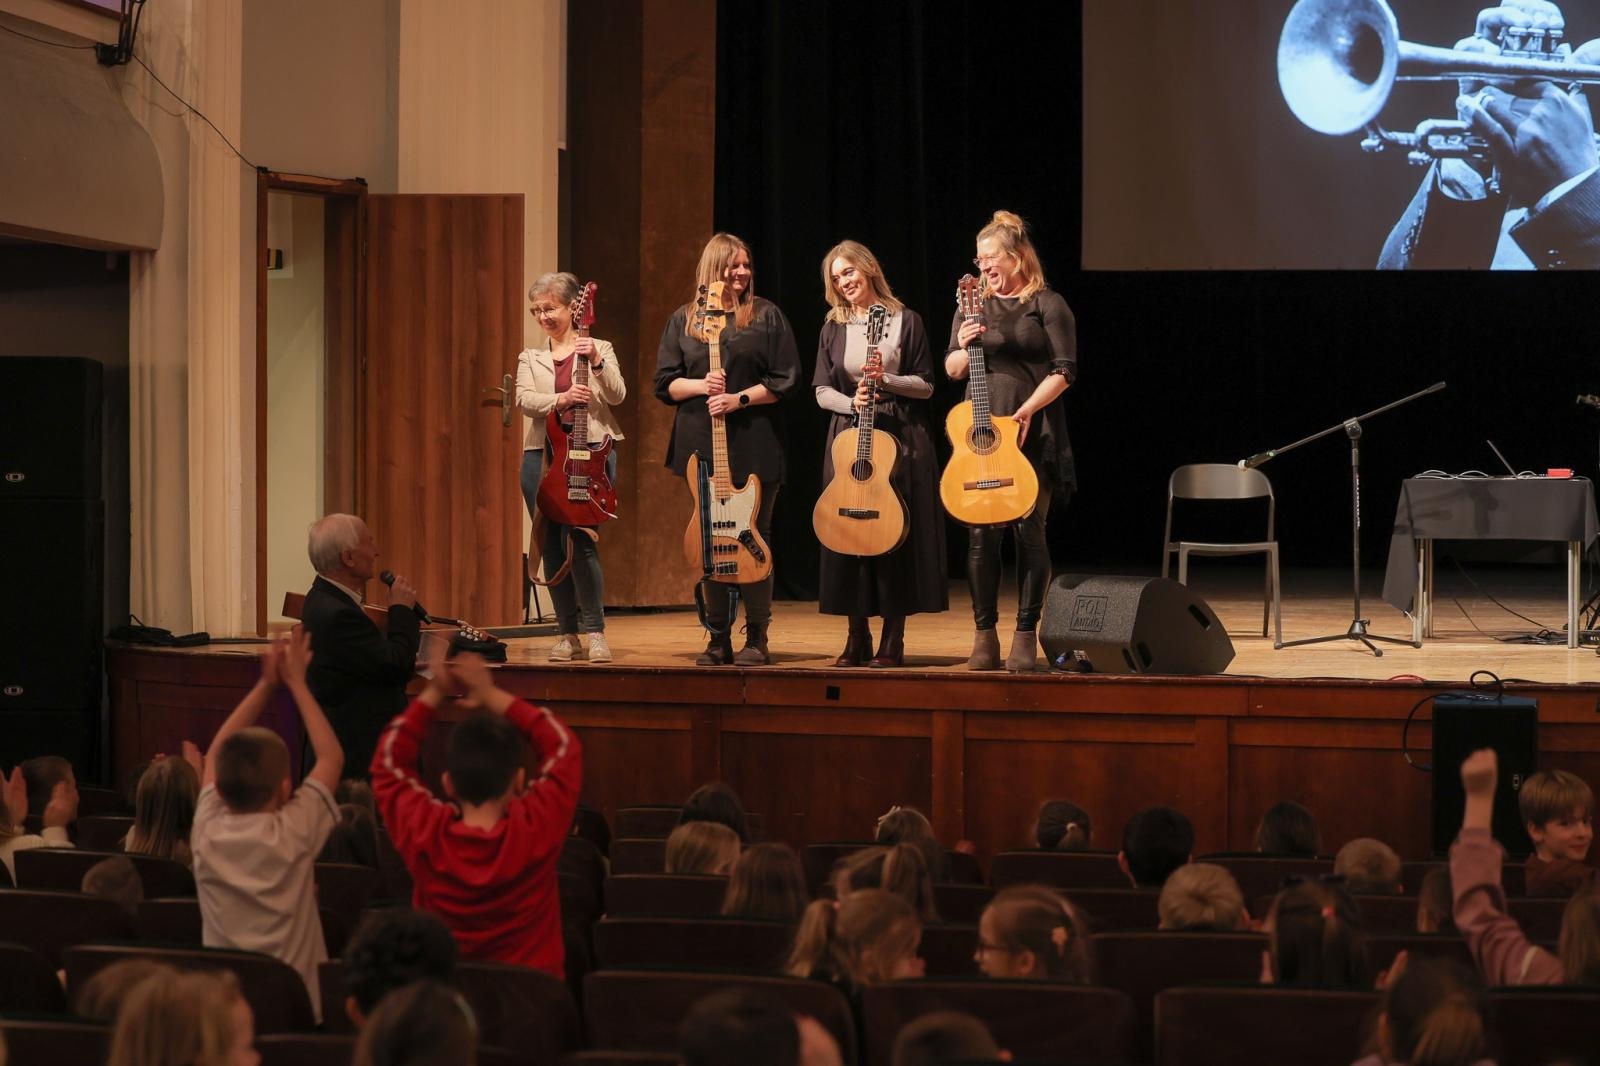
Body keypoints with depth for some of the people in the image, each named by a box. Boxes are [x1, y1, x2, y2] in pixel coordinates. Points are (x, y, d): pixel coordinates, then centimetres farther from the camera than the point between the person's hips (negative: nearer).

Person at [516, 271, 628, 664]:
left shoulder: (598, 349, 8)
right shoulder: (530, 358, 14)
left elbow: (617, 395, -5)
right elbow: (524, 399, -4)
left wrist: (596, 361, -20)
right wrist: (559, 400, -23)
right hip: (542, 454, 3)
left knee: (581, 540, -14)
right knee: (551, 546, 3)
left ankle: (595, 632, -6)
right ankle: (568, 634, 10)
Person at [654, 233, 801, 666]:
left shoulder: (766, 316, 4)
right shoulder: (683, 320, 10)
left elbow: (786, 380, -2)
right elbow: (664, 384, 7)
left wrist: (740, 398, -13)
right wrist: (701, 385, -12)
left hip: (754, 444, -2)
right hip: (701, 444, 2)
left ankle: (757, 638, 5)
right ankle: (718, 638, 11)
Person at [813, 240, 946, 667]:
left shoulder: (904, 320, 2)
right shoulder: (833, 327, 9)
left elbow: (926, 386, 1)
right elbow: (822, 391, 6)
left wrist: (886, 380, -14)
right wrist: (852, 402, -13)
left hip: (901, 438, -2)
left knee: (897, 532, -4)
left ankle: (892, 639, 2)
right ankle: (857, 637, 7)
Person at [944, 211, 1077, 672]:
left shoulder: (1047, 304, 0)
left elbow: (1064, 371, -6)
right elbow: (952, 370, 14)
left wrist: (1026, 411, -16)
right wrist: (963, 346, -8)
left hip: (1033, 435, -4)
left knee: (1029, 530, -4)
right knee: (981, 533, -1)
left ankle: (1026, 637, 2)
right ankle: (985, 637, 6)